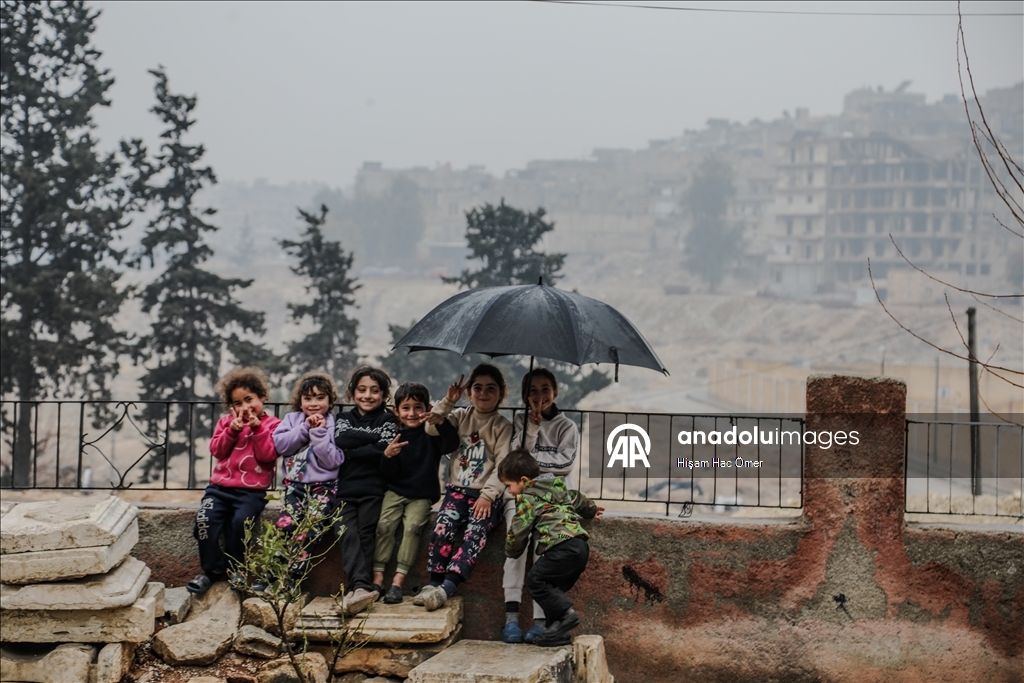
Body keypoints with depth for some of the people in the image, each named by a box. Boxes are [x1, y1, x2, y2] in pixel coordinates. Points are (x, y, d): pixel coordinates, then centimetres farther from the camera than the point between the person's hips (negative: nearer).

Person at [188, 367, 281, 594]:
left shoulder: (271, 424, 6)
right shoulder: (226, 422, 17)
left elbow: (268, 455, -8)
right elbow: (216, 450, 4)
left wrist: (257, 428, -14)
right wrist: (232, 430, -9)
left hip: (251, 490, -3)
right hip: (220, 486, 3)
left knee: (240, 521, -28)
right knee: (205, 519, -21)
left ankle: (233, 569, -4)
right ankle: (213, 569, -4)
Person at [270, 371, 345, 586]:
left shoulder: (334, 425, 2)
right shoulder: (292, 419, 14)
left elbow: (332, 461, -9)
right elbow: (280, 445, -3)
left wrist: (319, 432, -13)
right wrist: (305, 428, -9)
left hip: (323, 486, -2)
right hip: (295, 485, 3)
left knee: (310, 530, -21)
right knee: (285, 524, -19)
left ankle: (291, 578, -17)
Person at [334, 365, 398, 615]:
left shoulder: (387, 419, 12)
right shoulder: (345, 418, 20)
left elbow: (384, 450, -6)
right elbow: (340, 440, -1)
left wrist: (350, 452, -3)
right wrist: (373, 438, -3)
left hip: (373, 489, -1)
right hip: (344, 489, 1)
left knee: (365, 533, -17)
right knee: (349, 534, -20)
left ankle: (356, 587, -28)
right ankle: (362, 585, -36)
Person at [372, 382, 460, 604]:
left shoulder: (431, 434, 0)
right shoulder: (393, 436, 3)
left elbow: (452, 444, -21)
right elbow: (389, 474, 0)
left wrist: (441, 422, -38)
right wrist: (388, 456, -22)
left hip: (422, 495, -1)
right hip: (396, 491, 1)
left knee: (412, 526, -24)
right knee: (384, 524, -21)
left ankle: (398, 581, -23)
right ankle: (378, 577, -18)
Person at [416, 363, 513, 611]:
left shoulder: (503, 426, 4)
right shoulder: (461, 416, 14)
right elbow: (432, 429, 2)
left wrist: (488, 495, -17)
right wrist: (447, 403, -8)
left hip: (487, 494, -3)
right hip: (458, 489, 3)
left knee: (475, 531, -29)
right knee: (443, 526, -27)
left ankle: (446, 588, -42)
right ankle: (434, 583, -25)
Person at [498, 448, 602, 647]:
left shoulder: (528, 499, 0)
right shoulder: (558, 488, 26)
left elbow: (518, 531, 1)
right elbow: (577, 499, 43)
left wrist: (512, 551, 22)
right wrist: (592, 510, 64)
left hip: (563, 547, -10)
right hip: (581, 547, 10)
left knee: (535, 580, -7)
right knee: (553, 587, 14)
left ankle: (566, 613, -15)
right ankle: (559, 630, 8)